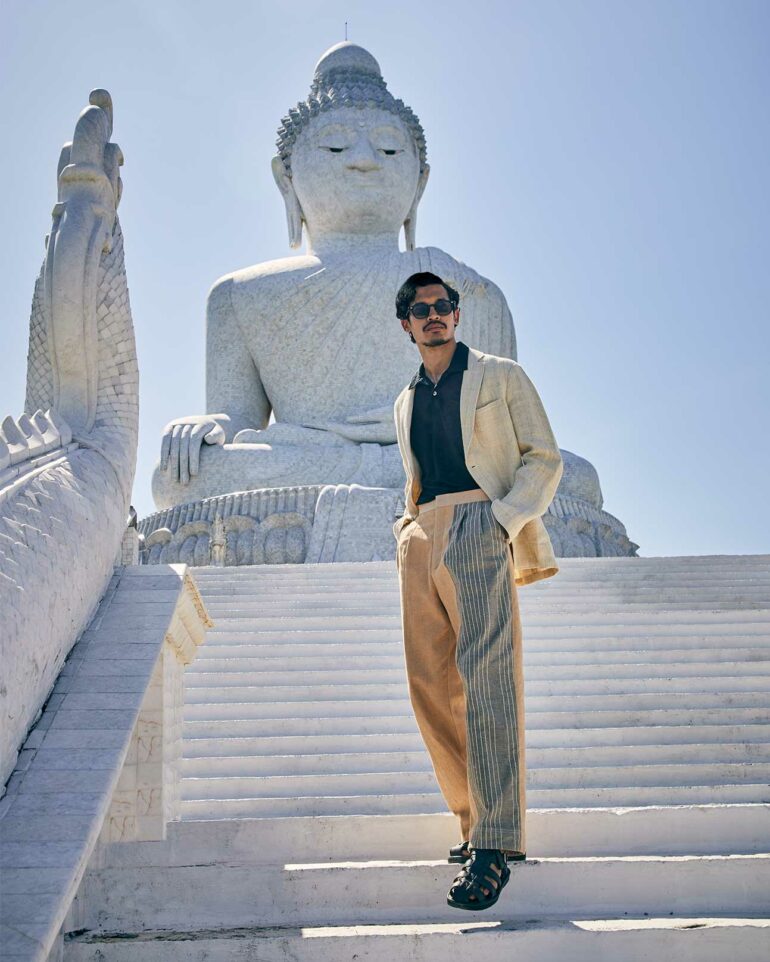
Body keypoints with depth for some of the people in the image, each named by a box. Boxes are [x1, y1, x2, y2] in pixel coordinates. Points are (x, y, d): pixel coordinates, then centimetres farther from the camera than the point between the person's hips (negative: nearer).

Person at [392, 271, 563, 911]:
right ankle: (477, 822, 7)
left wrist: (504, 519, -10)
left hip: (480, 527, -6)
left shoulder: (501, 377, 10)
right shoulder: (405, 403, 25)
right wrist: (409, 527, 13)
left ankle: (495, 845, -21)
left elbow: (545, 458, 5)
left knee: (486, 677, -18)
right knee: (431, 689, -1)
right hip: (421, 539, 6)